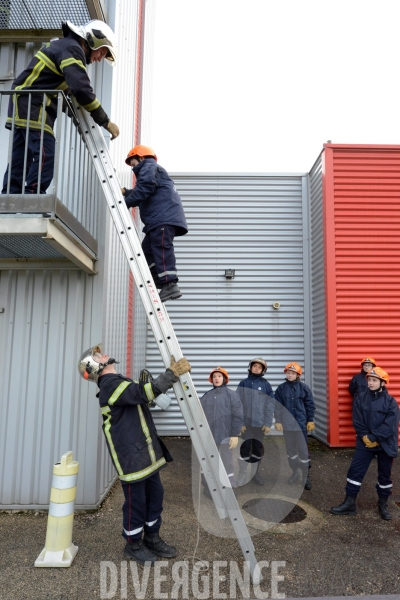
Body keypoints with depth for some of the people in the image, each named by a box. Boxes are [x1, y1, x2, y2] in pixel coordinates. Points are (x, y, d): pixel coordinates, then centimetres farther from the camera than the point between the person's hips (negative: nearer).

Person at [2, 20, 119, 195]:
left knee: (20, 160, 6)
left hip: (24, 104, 10)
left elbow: (67, 88, 24)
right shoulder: (72, 49, -9)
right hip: (32, 105, -10)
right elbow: (81, 89, -22)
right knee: (45, 156, -16)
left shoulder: (63, 45, 24)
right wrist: (105, 121, -18)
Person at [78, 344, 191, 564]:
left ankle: (152, 539, 35)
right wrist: (172, 373, -34)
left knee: (155, 494, 17)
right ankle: (133, 545, 27)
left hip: (145, 451, 10)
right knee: (136, 500, 6)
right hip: (131, 455, -10)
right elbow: (143, 393, -32)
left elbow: (142, 392, 17)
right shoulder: (110, 384, -19)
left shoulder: (118, 382, 15)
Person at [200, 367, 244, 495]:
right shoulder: (206, 396, 9)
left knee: (227, 464, 5)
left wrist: (235, 435, -11)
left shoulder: (231, 394, -2)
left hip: (226, 436, -4)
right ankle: (208, 490, 25)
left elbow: (238, 416, -6)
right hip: (208, 437, 4)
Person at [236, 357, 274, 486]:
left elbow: (270, 405, -2)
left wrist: (268, 423, -8)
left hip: (260, 423, 1)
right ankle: (242, 474, 15)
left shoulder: (266, 384, 0)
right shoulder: (243, 383, 0)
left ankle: (256, 473, 27)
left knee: (258, 449, 11)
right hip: (246, 422, 0)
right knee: (245, 448, 3)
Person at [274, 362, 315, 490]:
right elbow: (277, 406, 1)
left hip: (301, 424, -2)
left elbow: (310, 405, 1)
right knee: (290, 449, 14)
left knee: (303, 450, 1)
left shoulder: (304, 388, -4)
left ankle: (306, 476, 15)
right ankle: (295, 472, 31)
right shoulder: (281, 388, -1)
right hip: (287, 424, 2)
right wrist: (278, 421, -2)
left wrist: (310, 421, -2)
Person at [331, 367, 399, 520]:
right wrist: (365, 437, -14)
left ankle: (383, 504, 32)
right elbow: (357, 421, -3)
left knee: (385, 475, 13)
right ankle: (349, 503, 10)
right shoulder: (360, 398, -2)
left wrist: (373, 438, -17)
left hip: (385, 444, -1)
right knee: (355, 471, 0)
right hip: (365, 442, 1)